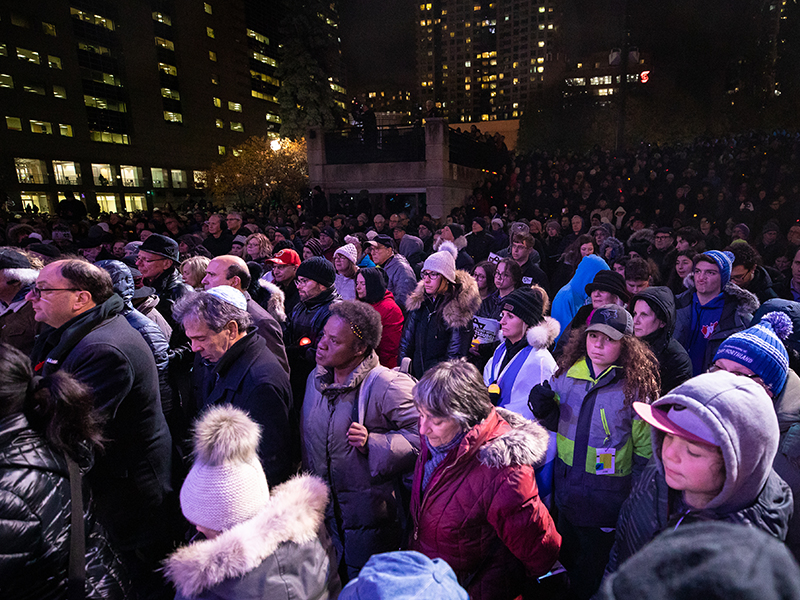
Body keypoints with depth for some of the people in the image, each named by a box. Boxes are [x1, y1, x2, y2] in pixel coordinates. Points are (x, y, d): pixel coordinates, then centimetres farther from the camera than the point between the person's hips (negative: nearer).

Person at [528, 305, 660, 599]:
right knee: (567, 557, 27)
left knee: (591, 576, 16)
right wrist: (544, 410, -13)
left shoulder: (635, 386, -18)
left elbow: (645, 450, -10)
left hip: (606, 498, -4)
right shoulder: (568, 373, -5)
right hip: (566, 490, 5)